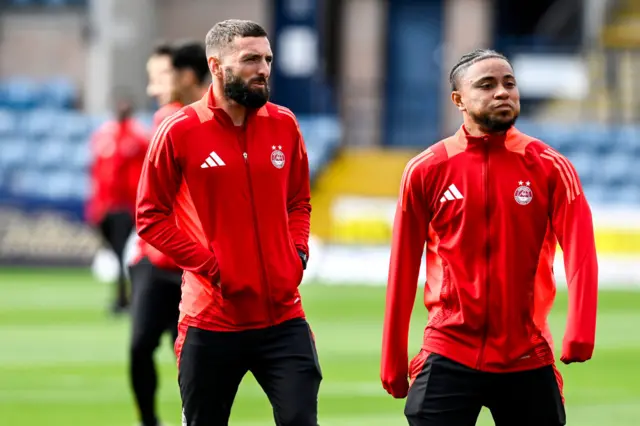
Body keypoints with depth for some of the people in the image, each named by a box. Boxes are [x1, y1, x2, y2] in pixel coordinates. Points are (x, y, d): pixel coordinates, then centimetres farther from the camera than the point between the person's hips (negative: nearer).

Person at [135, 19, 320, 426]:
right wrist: (207, 264, -11)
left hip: (283, 316, 3)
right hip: (213, 320, -2)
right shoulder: (180, 132, -6)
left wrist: (298, 252, 1)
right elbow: (151, 216, -3)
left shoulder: (284, 125, 6)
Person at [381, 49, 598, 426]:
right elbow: (403, 270, 4)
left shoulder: (550, 168, -1)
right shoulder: (427, 171, 1)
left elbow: (580, 254, -12)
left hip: (528, 362, 0)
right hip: (448, 360, 0)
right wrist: (393, 363, 4)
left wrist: (579, 337, -28)